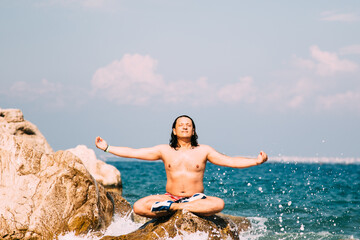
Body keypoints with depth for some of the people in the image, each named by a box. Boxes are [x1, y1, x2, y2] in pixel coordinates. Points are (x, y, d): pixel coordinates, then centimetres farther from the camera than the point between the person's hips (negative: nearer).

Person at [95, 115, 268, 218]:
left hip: (197, 198, 0)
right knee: (138, 207, -24)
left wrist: (256, 161, -12)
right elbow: (134, 153, 8)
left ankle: (172, 207, -27)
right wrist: (107, 148, 2)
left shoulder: (203, 151, 6)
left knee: (219, 204, -34)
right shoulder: (164, 150, 8)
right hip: (170, 197, 0)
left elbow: (230, 161, 2)